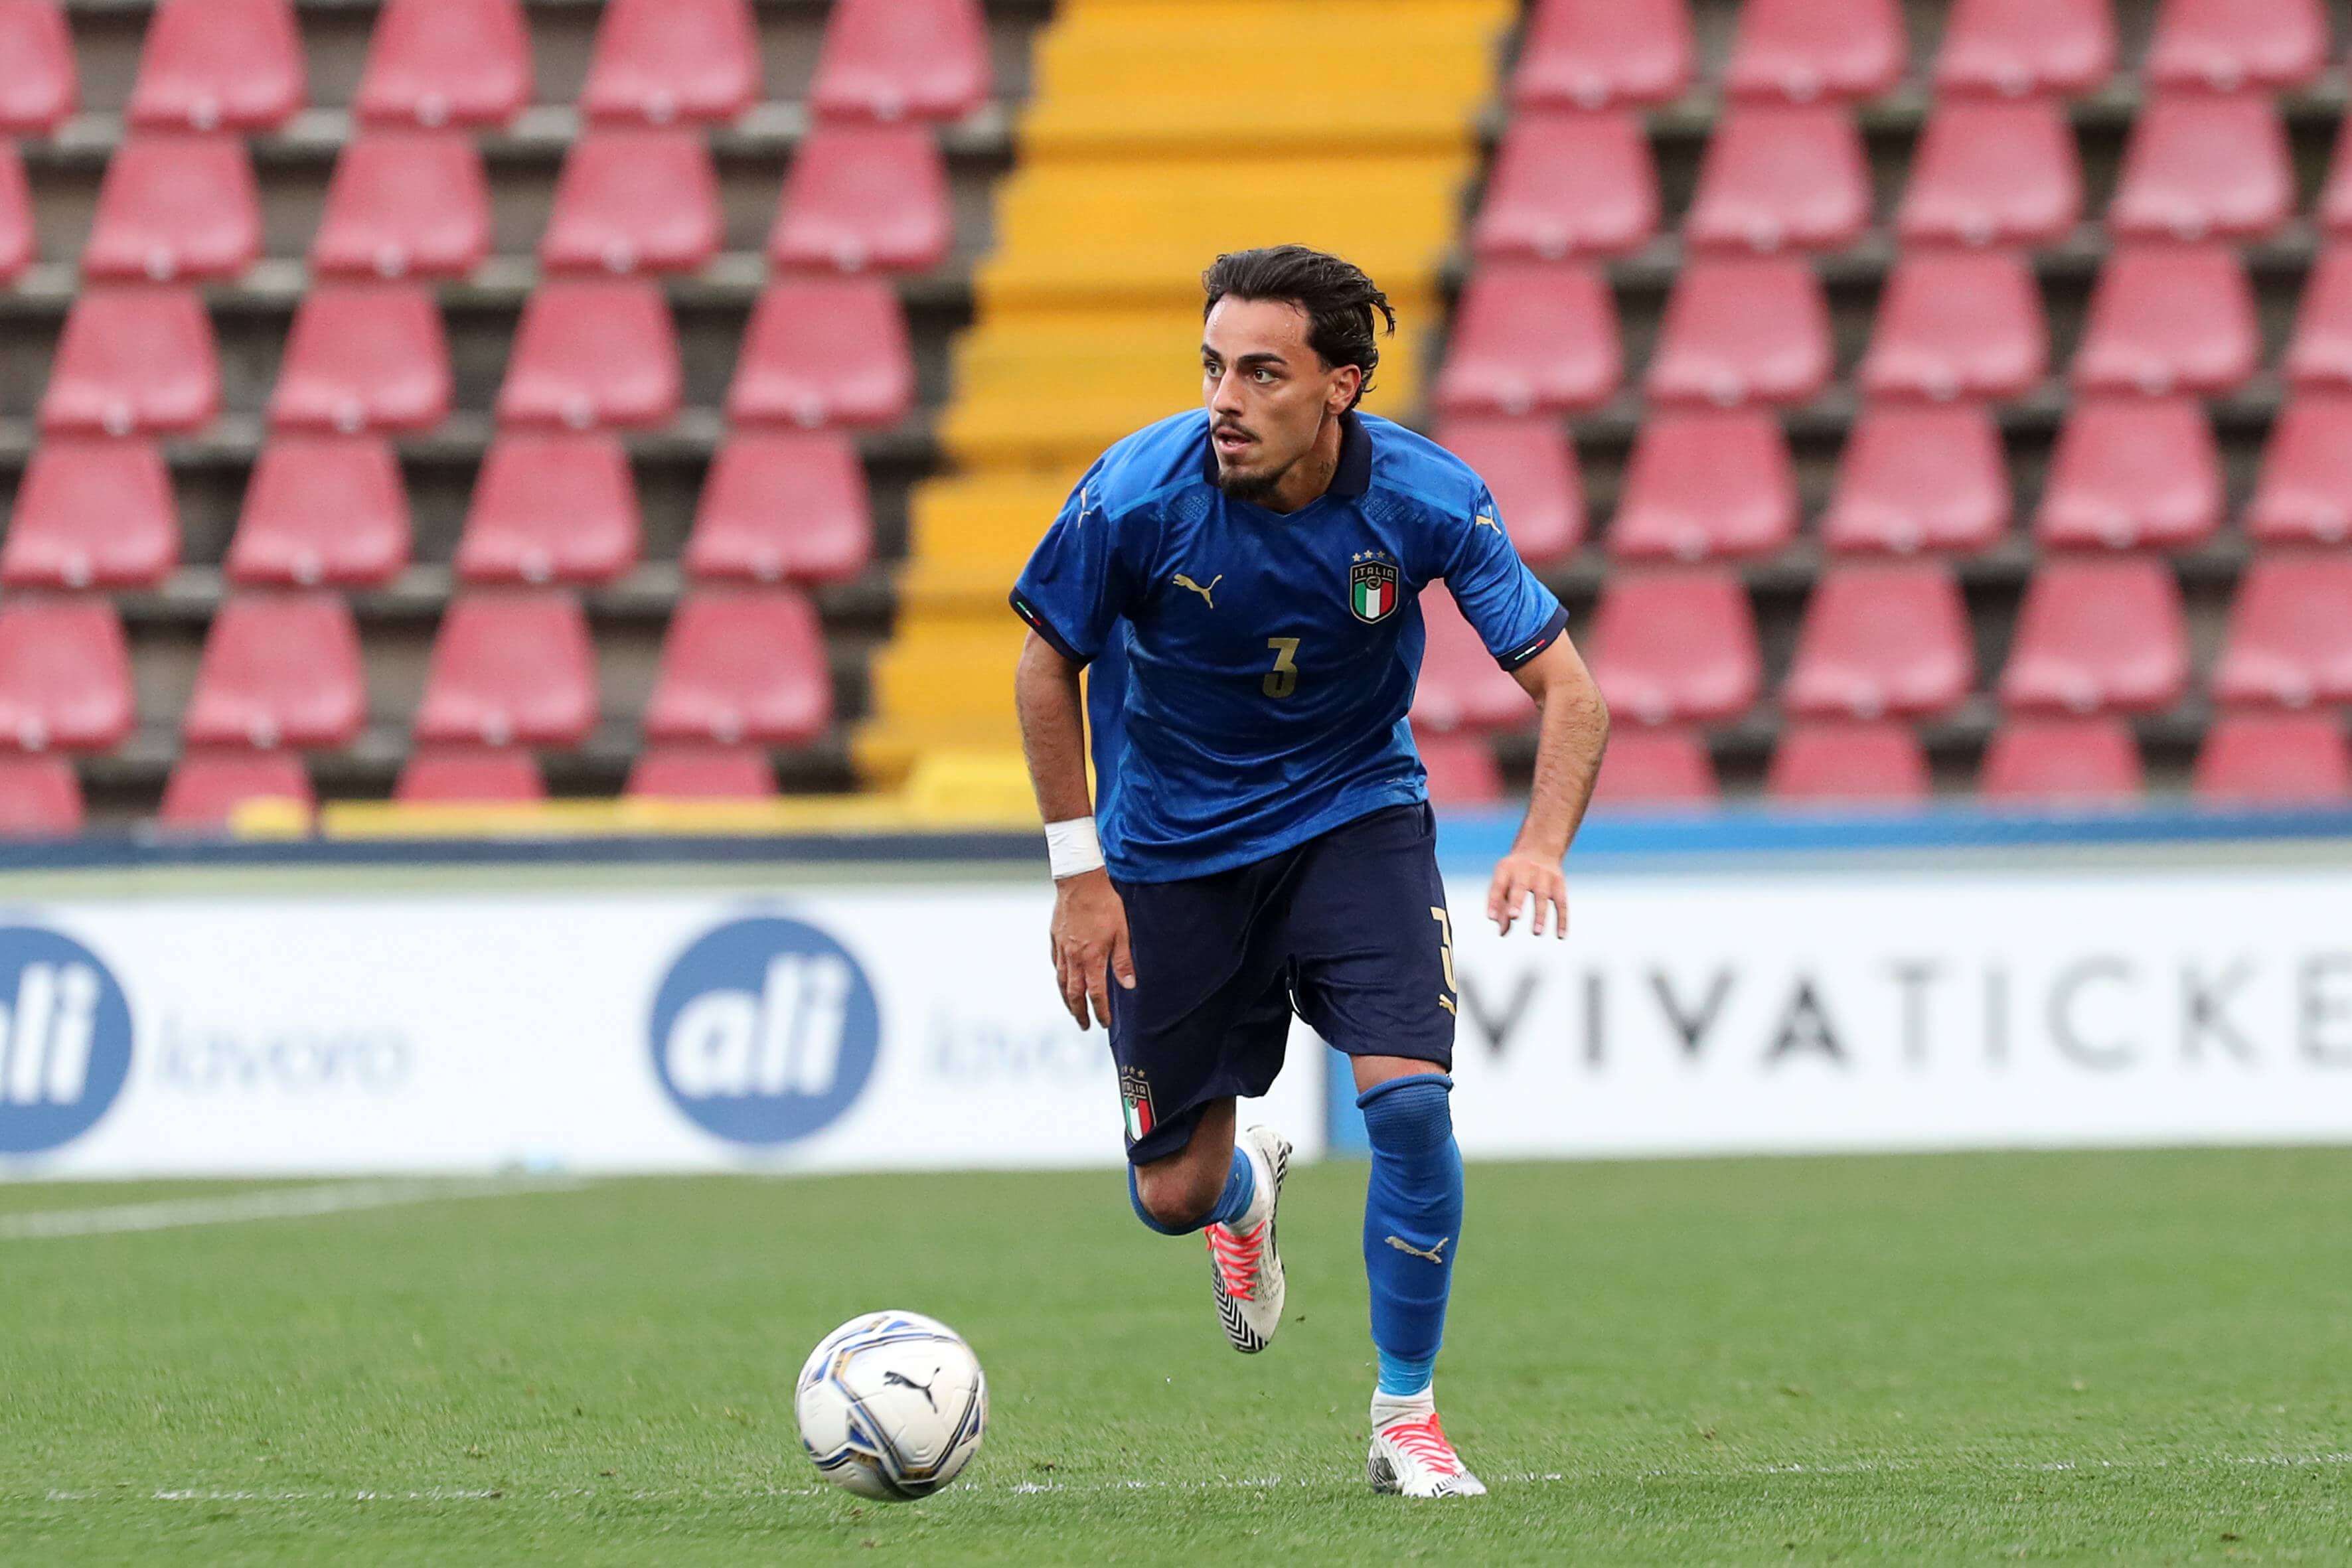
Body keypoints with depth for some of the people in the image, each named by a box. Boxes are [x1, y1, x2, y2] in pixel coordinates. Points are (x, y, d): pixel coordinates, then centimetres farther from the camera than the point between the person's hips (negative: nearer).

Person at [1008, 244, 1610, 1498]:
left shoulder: (1428, 499, -21)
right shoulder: (1140, 492, -23)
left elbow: (1565, 685, -15)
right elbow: (1047, 663, -7)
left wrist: (1542, 845, -33)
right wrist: (1079, 870, -8)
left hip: (1354, 817, 0)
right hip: (1172, 846, 0)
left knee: (1409, 1099, -21)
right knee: (1172, 1196, 2)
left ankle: (1406, 1419, -1)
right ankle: (1245, 1188, 44)